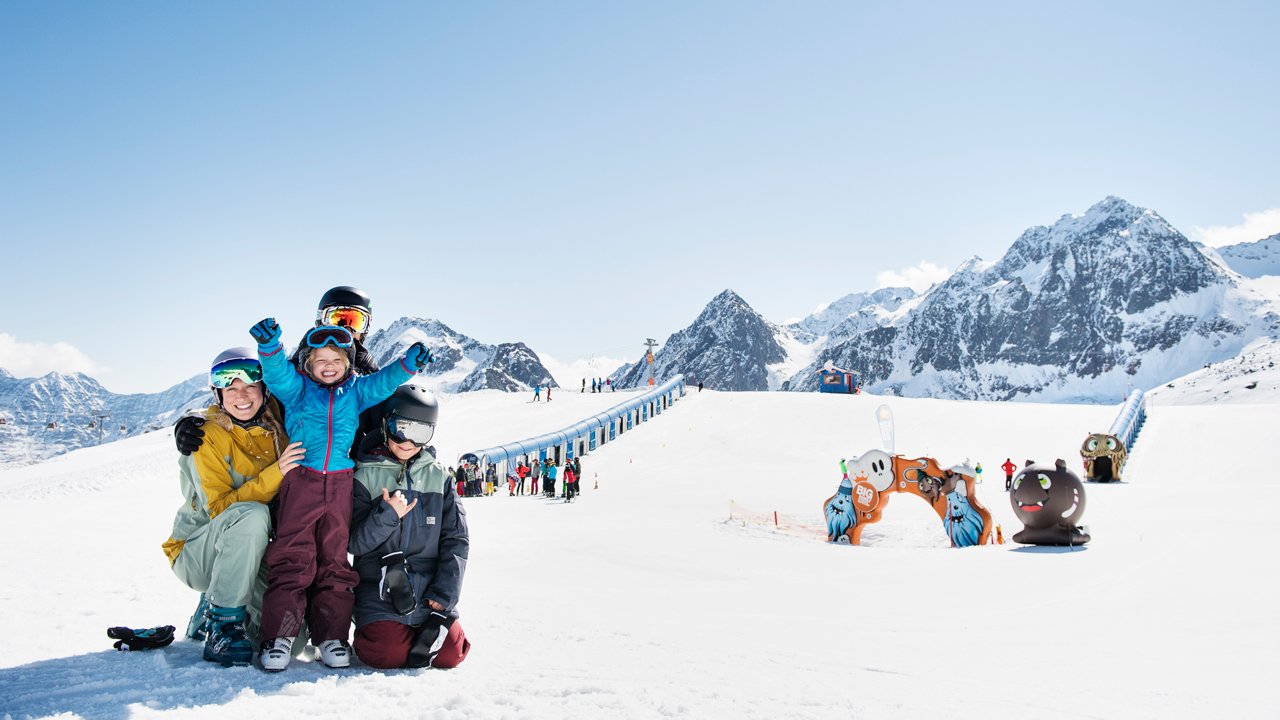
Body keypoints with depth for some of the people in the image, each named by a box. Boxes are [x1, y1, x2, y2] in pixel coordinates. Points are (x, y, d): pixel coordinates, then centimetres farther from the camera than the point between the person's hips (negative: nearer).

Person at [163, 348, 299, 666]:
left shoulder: (276, 428, 0)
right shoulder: (208, 435, -14)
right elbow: (219, 508, -22)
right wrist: (275, 474, -33)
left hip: (253, 554, 5)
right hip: (198, 555, -5)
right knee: (252, 514, -35)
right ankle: (221, 626, -26)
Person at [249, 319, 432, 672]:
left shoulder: (356, 391, 14)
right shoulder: (296, 387, 6)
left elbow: (383, 383, 4)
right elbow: (277, 372, -10)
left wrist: (408, 365, -16)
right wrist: (270, 346, -31)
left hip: (340, 483, 3)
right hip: (300, 481, -3)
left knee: (335, 560, 7)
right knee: (293, 559, -5)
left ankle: (332, 635, 13)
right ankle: (279, 635, 1)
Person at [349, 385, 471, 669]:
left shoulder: (438, 478, 8)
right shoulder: (365, 477, 0)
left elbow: (456, 540, 4)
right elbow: (355, 543, -3)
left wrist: (444, 594, -6)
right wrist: (387, 515, -19)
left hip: (430, 587, 2)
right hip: (380, 587, -2)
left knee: (450, 653, -14)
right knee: (388, 654, -23)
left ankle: (425, 628, 16)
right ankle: (373, 628, 11)